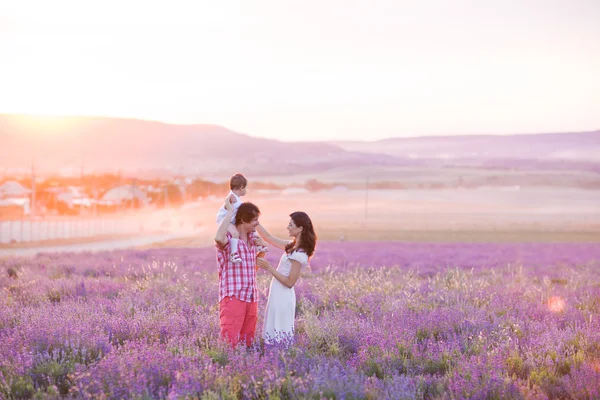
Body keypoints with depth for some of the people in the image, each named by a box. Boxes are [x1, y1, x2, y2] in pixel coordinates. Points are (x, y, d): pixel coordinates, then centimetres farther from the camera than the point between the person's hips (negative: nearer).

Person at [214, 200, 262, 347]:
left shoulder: (252, 237, 14)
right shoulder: (228, 237, -8)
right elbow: (218, 238, -36)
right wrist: (229, 212, -24)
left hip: (251, 297, 8)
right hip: (233, 297, -8)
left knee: (247, 340, 11)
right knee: (229, 341, -12)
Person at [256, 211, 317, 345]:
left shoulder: (299, 254, -21)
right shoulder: (293, 246, 6)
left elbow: (290, 282, -20)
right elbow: (268, 238, 14)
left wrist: (269, 268, -19)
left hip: (282, 297, -9)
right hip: (279, 295, 9)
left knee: (278, 338, -1)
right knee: (279, 336, 15)